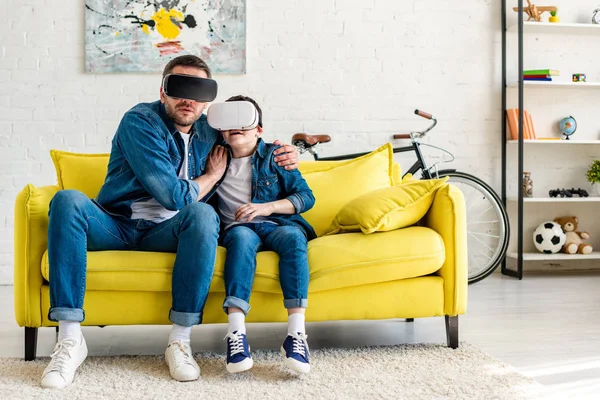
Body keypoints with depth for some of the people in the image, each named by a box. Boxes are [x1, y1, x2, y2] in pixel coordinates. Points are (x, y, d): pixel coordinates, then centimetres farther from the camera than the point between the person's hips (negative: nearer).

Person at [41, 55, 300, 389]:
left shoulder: (210, 130, 8)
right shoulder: (140, 121, -10)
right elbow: (174, 197, -18)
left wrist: (284, 155, 10)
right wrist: (212, 176, 0)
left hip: (166, 233, 3)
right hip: (116, 226, -2)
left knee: (203, 213, -32)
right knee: (68, 200, -33)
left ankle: (180, 340, -29)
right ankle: (70, 338, -33)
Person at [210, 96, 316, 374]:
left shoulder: (273, 156, 11)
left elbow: (306, 197, 4)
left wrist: (266, 207, -9)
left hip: (276, 224, 0)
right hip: (237, 227, 0)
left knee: (293, 236, -34)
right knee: (241, 237, -36)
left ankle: (296, 332, -44)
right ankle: (236, 332, -50)